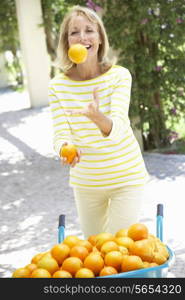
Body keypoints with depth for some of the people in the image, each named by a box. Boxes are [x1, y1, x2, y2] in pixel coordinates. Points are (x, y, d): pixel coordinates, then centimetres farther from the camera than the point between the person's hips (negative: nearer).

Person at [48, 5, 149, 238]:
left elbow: (117, 129, -27)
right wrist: (65, 150, -36)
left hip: (126, 177, -3)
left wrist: (97, 117, -50)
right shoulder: (58, 85, -9)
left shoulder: (119, 75, -16)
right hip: (85, 181, 3)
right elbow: (61, 134, -12)